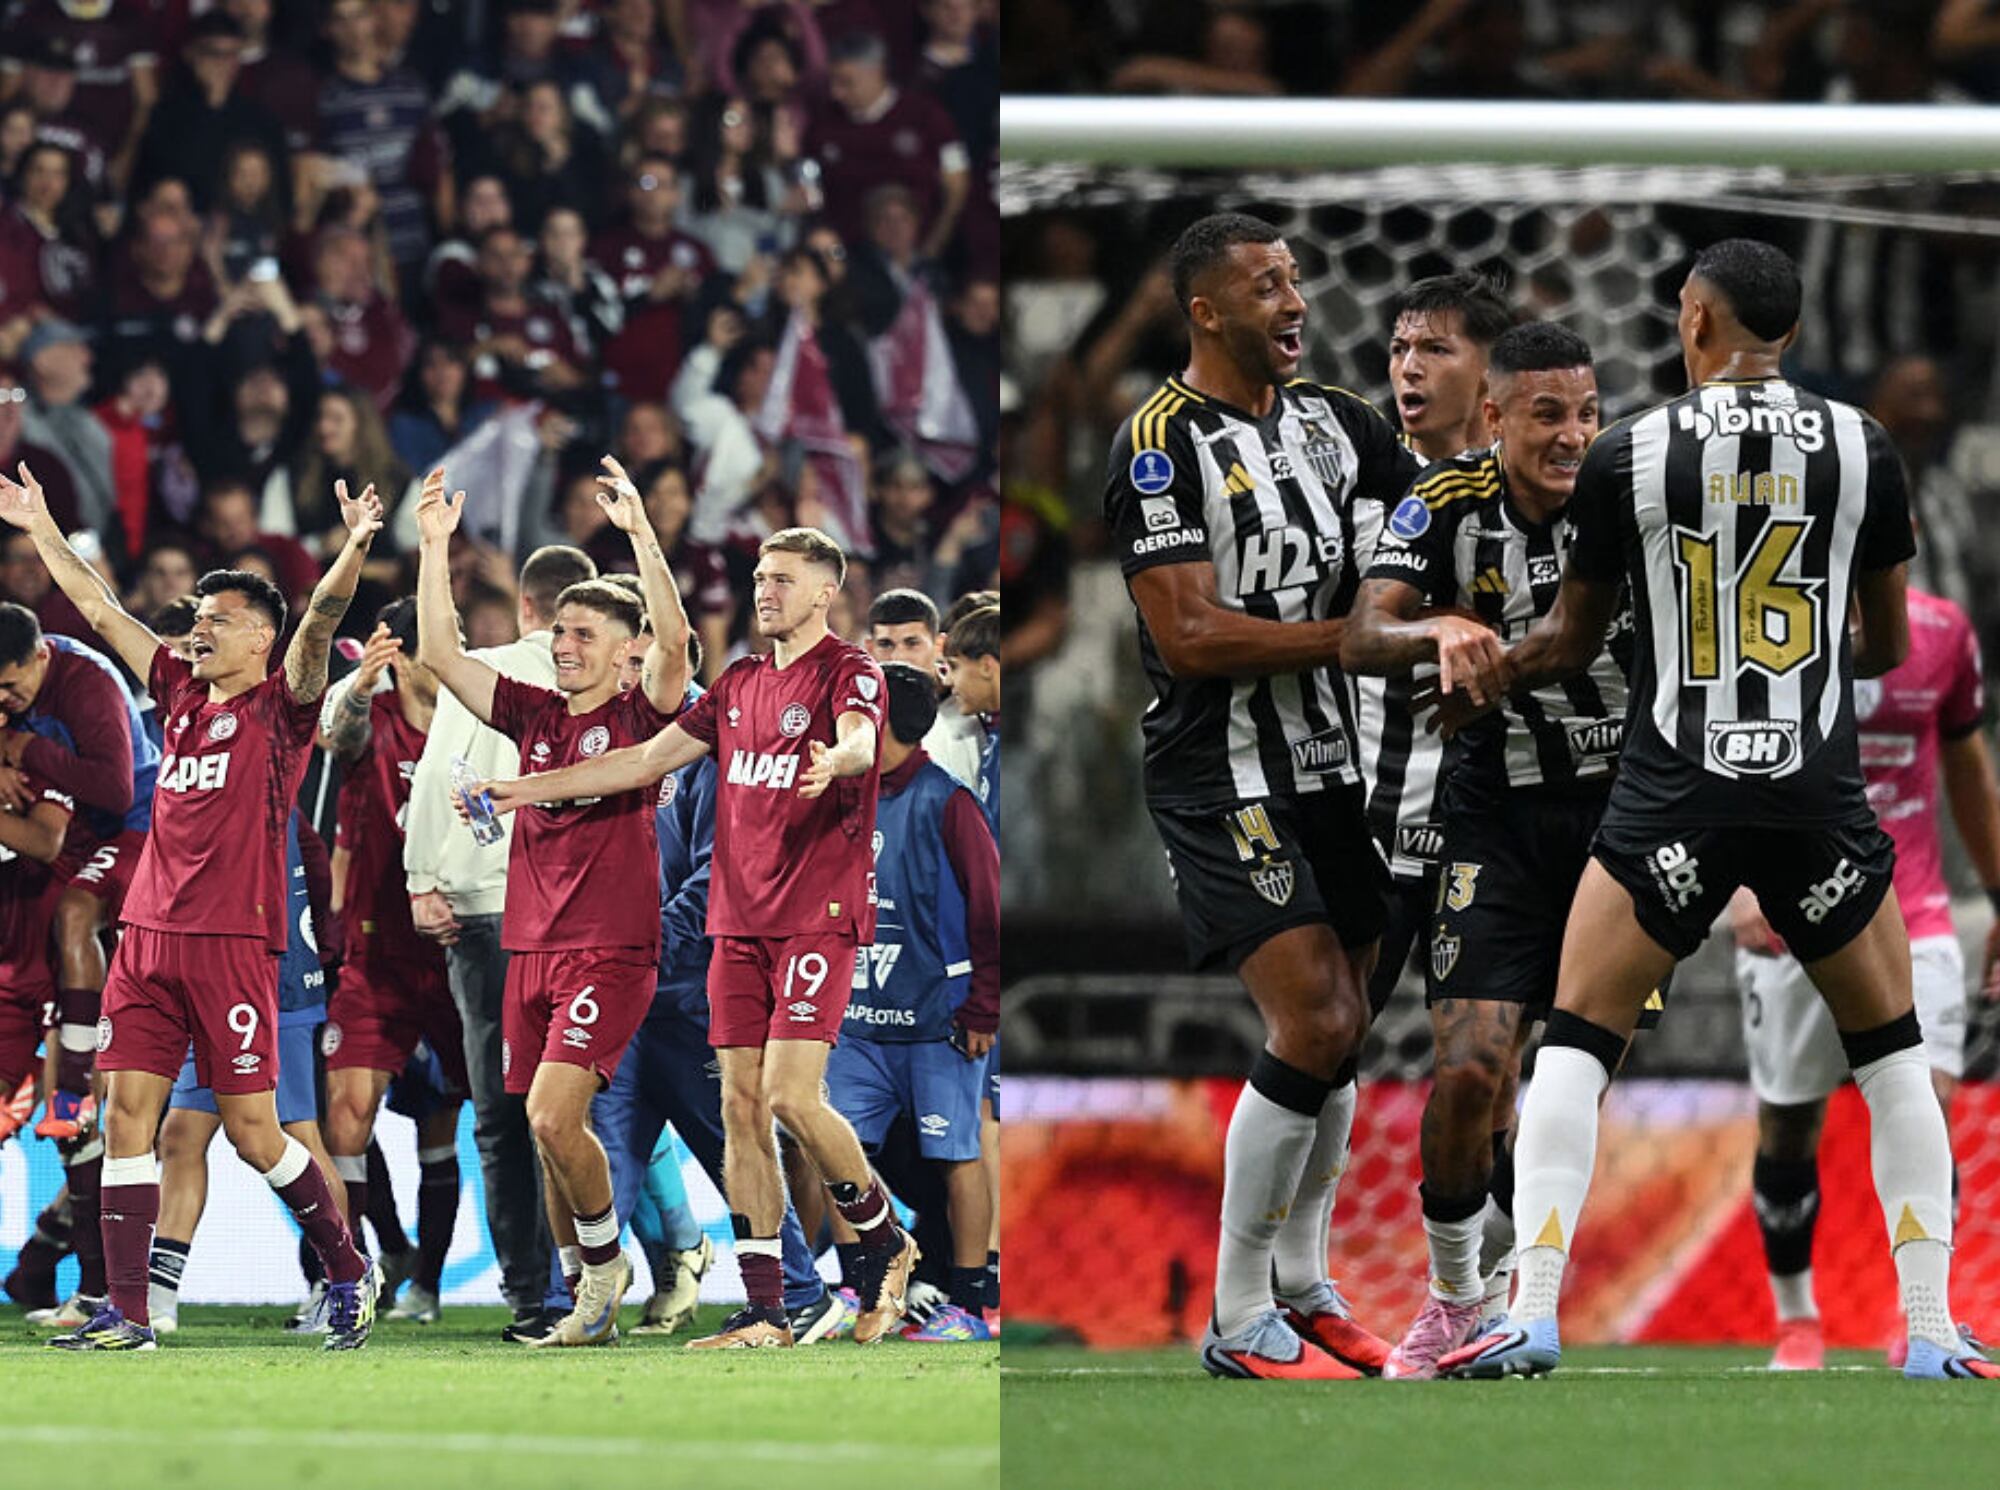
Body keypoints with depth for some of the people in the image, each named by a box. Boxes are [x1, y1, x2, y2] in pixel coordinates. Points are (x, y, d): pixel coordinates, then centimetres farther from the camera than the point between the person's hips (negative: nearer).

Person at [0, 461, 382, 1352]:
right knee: (126, 1112, -1)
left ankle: (349, 1271, 17)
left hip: (231, 943, -6)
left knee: (251, 1129, -3)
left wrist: (354, 551, -33)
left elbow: (319, 624, -18)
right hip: (147, 935, 6)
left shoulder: (280, 705, -1)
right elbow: (98, 610, 23)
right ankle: (126, 1313, -1)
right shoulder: (180, 693, 15)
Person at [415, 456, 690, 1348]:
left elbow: (674, 638, -20)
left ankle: (605, 1260, 2)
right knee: (551, 1133, 8)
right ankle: (589, 1305, 17)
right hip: (532, 946, 6)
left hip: (611, 953, -6)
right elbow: (438, 655, 9)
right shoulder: (534, 715, 12)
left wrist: (637, 530, -26)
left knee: (552, 1117, -19)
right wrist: (435, 548, 1)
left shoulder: (641, 718, -2)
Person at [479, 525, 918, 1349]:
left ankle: (884, 1241, 8)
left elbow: (858, 736, -26)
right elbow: (648, 760, 21)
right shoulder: (740, 683, 17)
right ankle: (764, 1312, 3)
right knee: (742, 1104, 1)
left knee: (790, 1094, -16)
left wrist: (837, 757, -51)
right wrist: (526, 788, 18)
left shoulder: (847, 671, -4)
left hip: (818, 918, -7)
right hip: (738, 921, 7)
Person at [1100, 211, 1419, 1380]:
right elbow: (1190, 637, -19)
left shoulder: (1330, 420, 9)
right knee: (1312, 1025, -15)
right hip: (1224, 782, -8)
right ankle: (1240, 1322, -7)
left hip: (1329, 763, 8)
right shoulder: (1164, 442, -13)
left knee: (1343, 1029, 12)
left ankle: (1303, 1287, 27)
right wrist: (1350, 634, -19)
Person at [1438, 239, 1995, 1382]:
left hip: (1676, 791, -1)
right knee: (1892, 1051, 15)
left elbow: (1573, 644, 9)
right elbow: (1890, 646, 13)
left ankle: (1533, 1314, -3)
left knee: (1576, 1043, 8)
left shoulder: (1628, 456, -2)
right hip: (1820, 795, 1)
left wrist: (1481, 678, 29)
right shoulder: (1861, 449, 2)